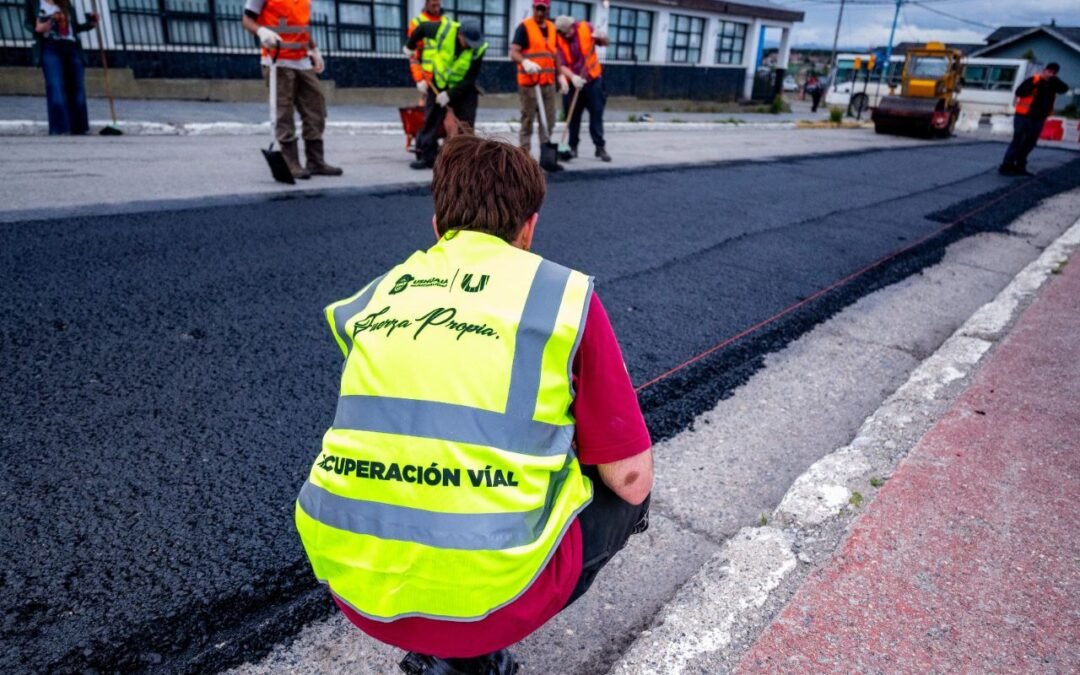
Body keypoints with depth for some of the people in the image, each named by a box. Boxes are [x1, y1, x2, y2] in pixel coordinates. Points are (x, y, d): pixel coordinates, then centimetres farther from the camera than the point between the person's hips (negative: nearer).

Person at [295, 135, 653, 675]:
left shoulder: (373, 297, 11)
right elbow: (630, 480, 0)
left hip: (354, 582, 5)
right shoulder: (564, 291, -2)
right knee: (623, 497, 22)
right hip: (488, 587, -4)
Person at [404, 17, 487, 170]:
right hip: (439, 84, 1)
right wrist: (410, 46, 12)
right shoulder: (443, 29, -23)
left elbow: (470, 79, -20)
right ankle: (426, 157, 9)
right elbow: (422, 28, -2)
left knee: (465, 125, -3)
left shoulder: (479, 48, -22)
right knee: (431, 121, 1)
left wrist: (450, 94, -26)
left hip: (464, 88, 0)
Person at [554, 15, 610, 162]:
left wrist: (601, 37, -17)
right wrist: (572, 77, -32)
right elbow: (561, 65, -15)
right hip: (572, 82, 0)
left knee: (597, 114, -1)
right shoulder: (558, 40, -9)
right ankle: (573, 147, 18)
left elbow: (604, 43, 7)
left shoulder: (586, 28, -5)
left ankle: (600, 147, 5)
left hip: (593, 79, 0)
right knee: (573, 116, 5)